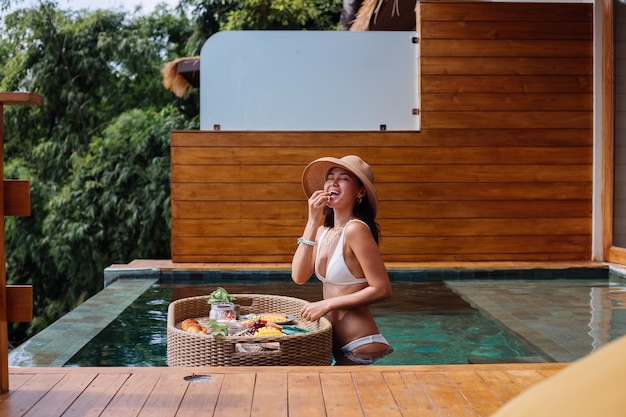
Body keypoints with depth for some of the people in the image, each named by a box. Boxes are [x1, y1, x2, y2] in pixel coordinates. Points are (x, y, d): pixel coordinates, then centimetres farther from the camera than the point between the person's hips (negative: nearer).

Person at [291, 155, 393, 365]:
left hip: (359, 347, -8)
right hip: (337, 343, 8)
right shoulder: (324, 231, 6)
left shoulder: (355, 229, -18)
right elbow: (299, 276, -6)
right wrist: (312, 222, -9)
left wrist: (327, 304, -17)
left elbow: (382, 289, -20)